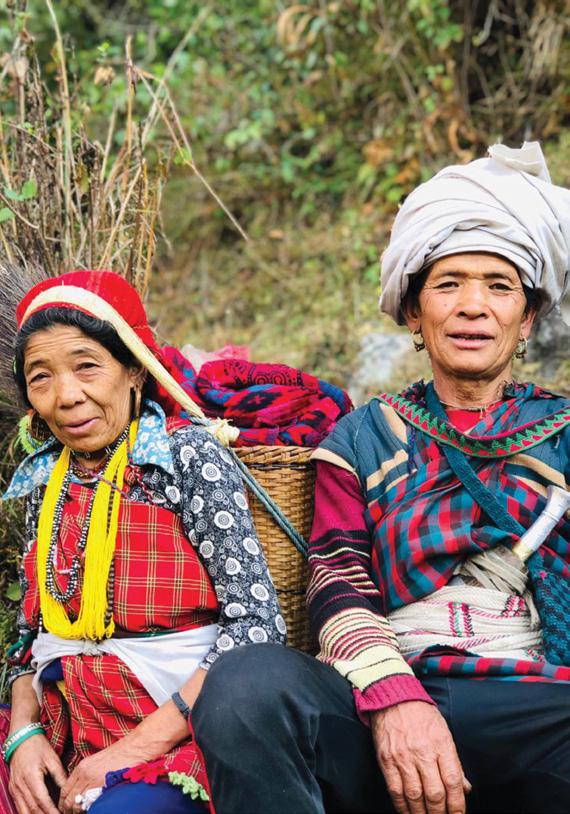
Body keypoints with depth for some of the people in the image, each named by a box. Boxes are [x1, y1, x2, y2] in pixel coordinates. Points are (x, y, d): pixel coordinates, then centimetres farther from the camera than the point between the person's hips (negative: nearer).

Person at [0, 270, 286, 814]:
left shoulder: (188, 454, -6)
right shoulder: (45, 482, 12)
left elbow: (256, 623, -14)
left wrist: (136, 748, -18)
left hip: (172, 729, -5)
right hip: (60, 733, 5)